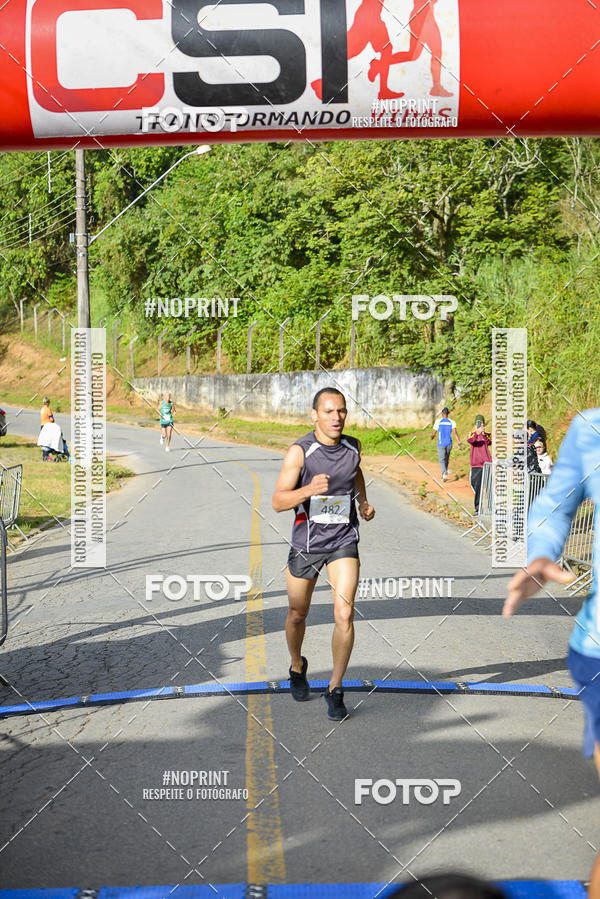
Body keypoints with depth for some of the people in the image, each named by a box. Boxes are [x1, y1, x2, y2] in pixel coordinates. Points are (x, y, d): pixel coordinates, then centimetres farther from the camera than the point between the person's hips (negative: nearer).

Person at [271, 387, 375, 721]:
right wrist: (309, 490, -35)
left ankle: (335, 689, 3)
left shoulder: (353, 446, -1)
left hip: (344, 542, 2)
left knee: (344, 614, -13)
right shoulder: (300, 451, -15)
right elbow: (278, 501, -19)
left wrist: (364, 502, 11)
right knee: (298, 615, 14)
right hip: (306, 543, -1)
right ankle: (298, 667, 44)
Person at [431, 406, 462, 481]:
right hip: (449, 444, 3)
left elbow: (433, 433, 3)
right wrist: (459, 444, -11)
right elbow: (455, 433, -10)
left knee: (442, 460, -3)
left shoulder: (438, 422, -4)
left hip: (441, 444, -3)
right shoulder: (451, 422, 0)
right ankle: (443, 476, 29)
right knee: (446, 459, 20)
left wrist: (432, 437, 27)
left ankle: (444, 472, -32)